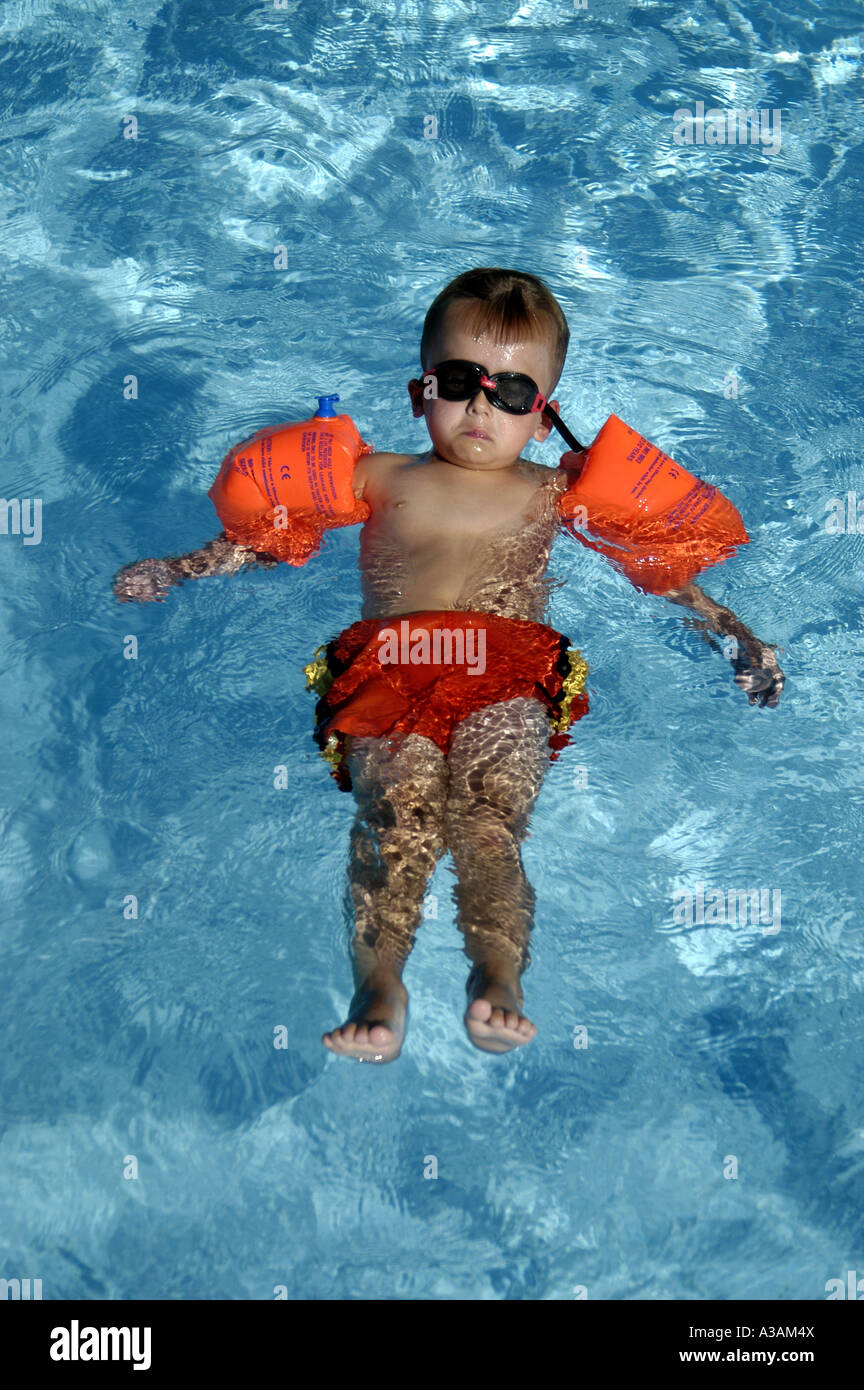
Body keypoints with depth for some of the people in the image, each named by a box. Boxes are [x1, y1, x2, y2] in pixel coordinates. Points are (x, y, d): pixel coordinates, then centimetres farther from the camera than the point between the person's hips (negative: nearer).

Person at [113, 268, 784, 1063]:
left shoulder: (554, 494, 30)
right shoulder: (380, 480, 32)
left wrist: (734, 634, 16)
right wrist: (178, 570, 22)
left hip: (508, 673, 0)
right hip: (389, 664, 0)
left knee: (488, 813, -30)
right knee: (400, 805, -31)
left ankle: (499, 976, -43)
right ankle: (379, 983, -41)